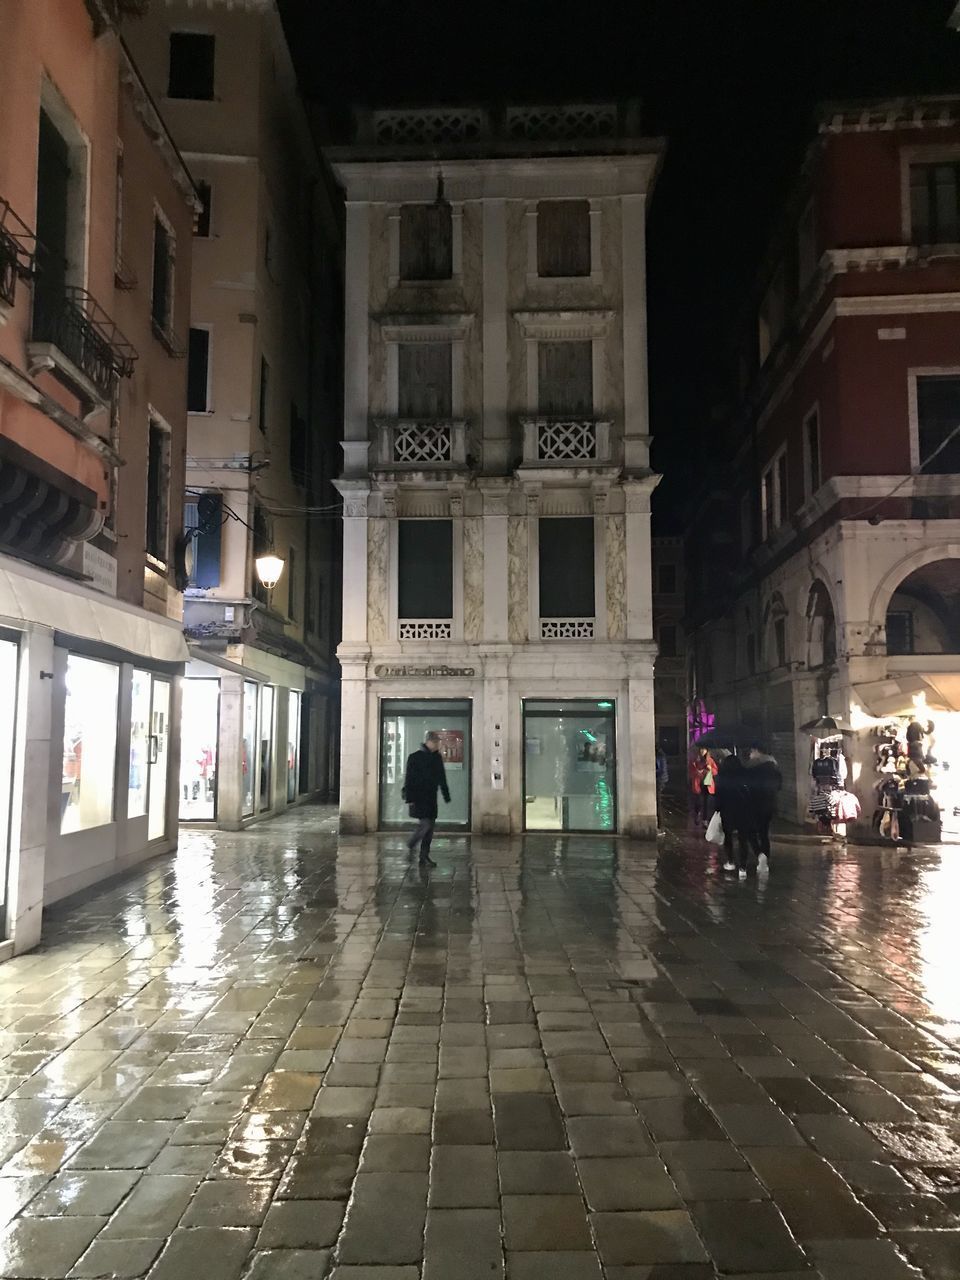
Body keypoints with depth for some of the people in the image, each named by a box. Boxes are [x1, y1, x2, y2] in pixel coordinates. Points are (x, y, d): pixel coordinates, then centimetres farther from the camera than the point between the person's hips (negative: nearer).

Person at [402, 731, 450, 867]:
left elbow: (442, 779, 17)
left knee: (429, 828, 5)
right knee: (425, 824, -15)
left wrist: (446, 796, 14)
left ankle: (424, 857, 11)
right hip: (418, 797, -6)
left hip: (431, 798, 6)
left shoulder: (437, 758, 11)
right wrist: (409, 798, -15)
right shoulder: (414, 757, -6)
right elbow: (409, 779, -9)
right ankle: (410, 846, 7)